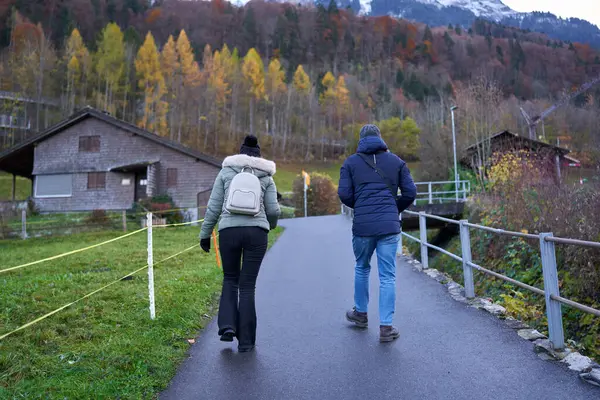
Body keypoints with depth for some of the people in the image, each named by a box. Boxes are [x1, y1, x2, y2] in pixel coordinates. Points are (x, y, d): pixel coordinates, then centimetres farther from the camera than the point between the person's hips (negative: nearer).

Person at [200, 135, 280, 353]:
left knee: (230, 279, 21)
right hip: (257, 232, 0)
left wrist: (205, 233, 12)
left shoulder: (225, 172, 10)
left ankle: (227, 325, 5)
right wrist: (271, 224, 28)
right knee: (247, 285, 7)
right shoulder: (266, 177, 10)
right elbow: (273, 210, 6)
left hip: (228, 231, 0)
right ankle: (245, 340, 11)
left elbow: (213, 207, 5)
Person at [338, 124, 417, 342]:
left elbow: (344, 194, -2)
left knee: (362, 268, 21)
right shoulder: (396, 161, 9)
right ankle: (386, 326, 6)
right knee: (387, 276, 4)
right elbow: (410, 192, 5)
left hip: (362, 226, 0)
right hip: (390, 226, 0)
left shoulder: (351, 162, 6)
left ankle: (360, 313, 35)